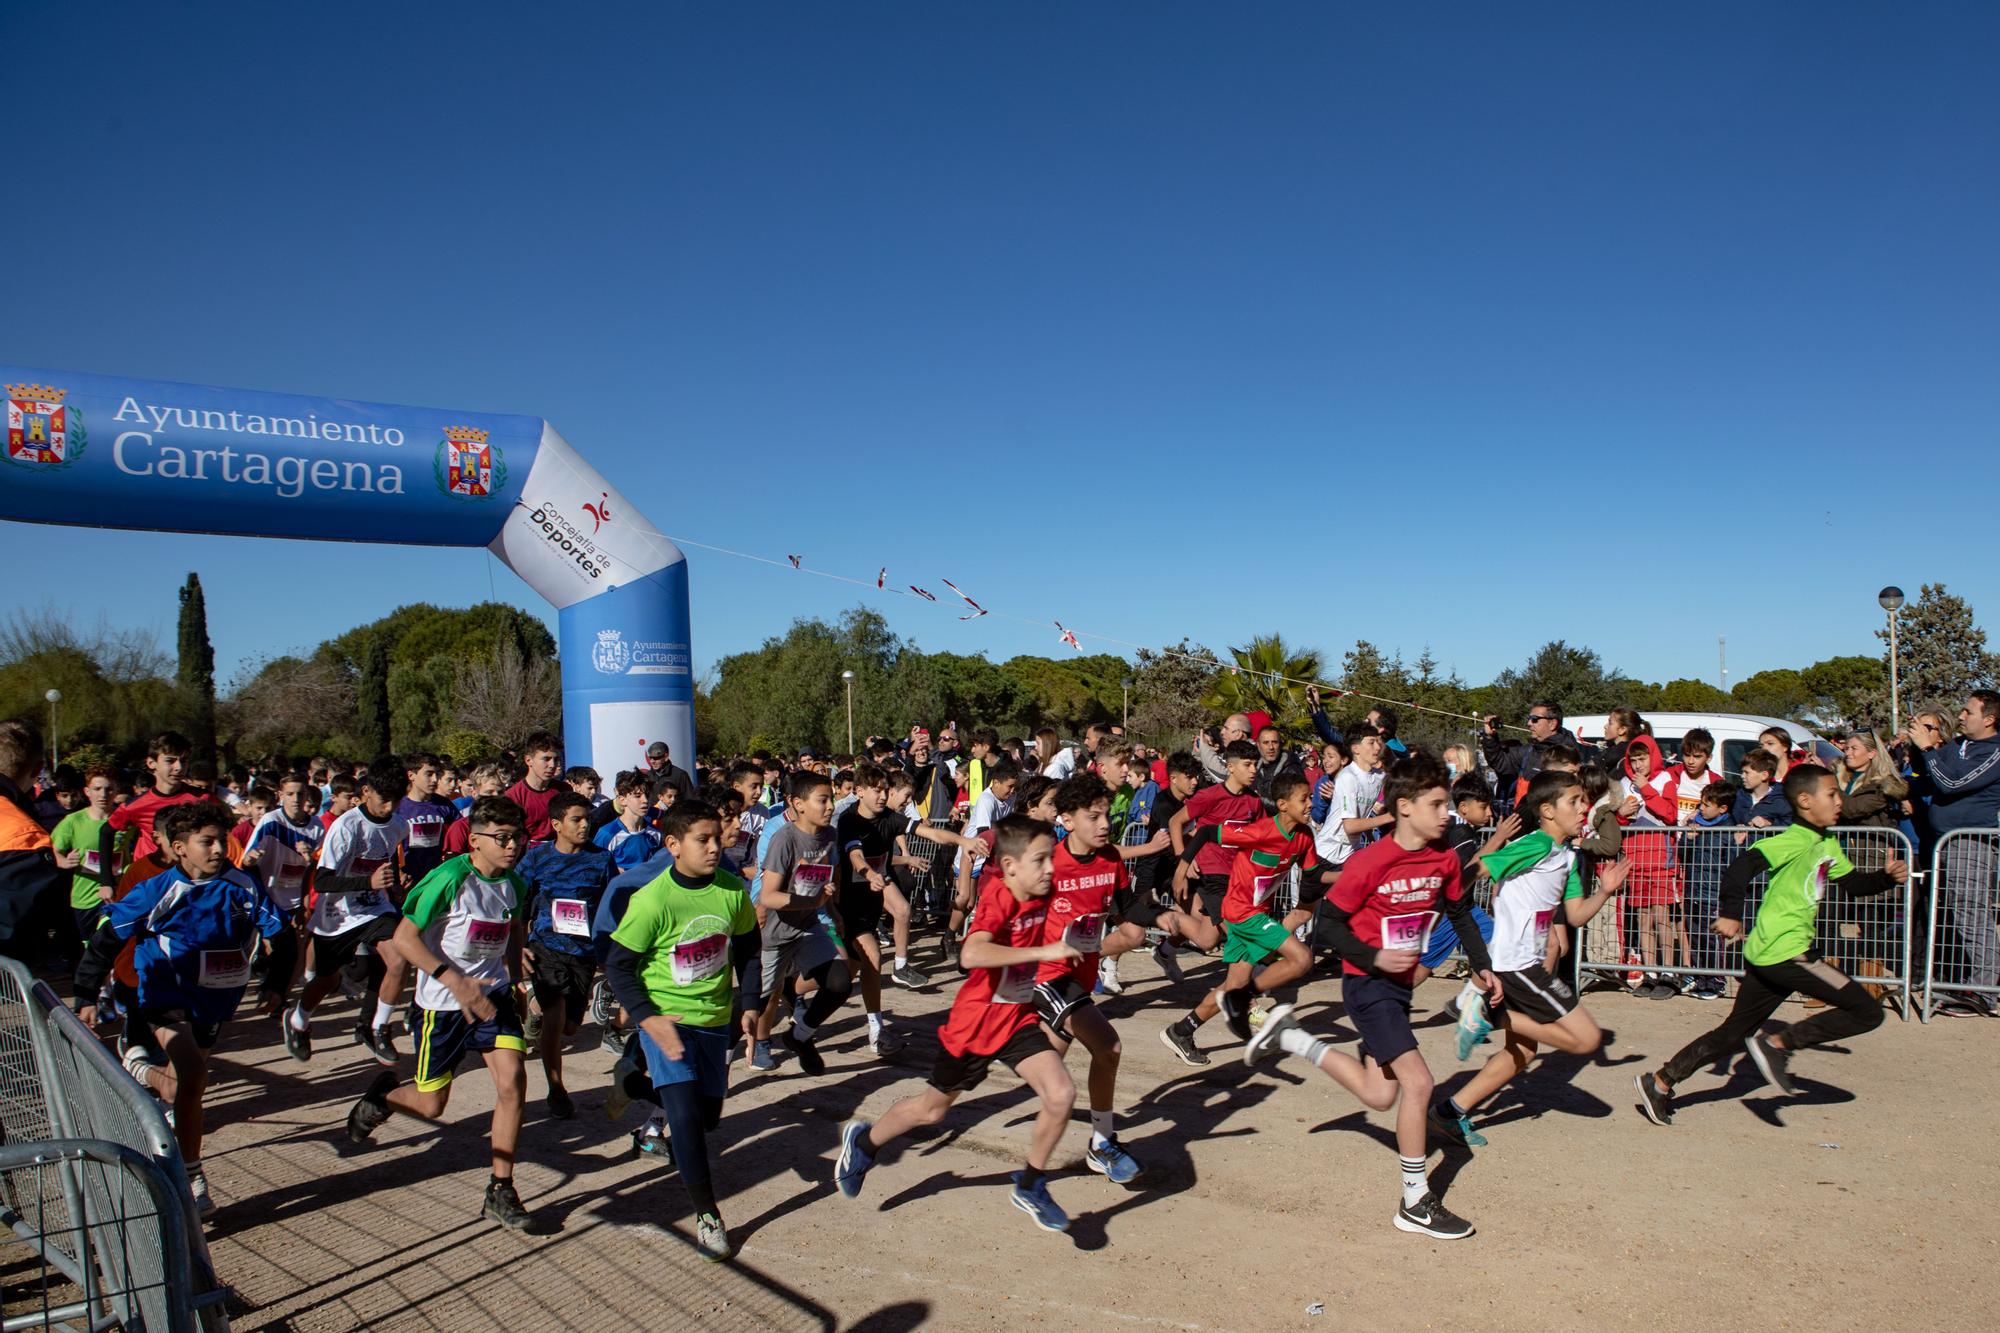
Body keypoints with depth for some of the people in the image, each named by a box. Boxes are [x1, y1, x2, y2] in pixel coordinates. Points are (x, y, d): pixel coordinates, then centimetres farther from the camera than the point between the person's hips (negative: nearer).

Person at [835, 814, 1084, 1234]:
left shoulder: (1040, 898, -6)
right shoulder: (998, 901, -27)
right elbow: (971, 954, -47)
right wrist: (1043, 951, -46)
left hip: (1019, 1018, 5)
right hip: (975, 1021, -5)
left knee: (1061, 1096, -14)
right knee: (932, 1108, 15)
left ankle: (1030, 1187, 10)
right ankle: (864, 1142, 44)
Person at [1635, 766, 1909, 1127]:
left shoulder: (1827, 845, 19)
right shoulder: (1795, 840, -13)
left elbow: (1853, 883, 29)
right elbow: (1745, 863, -26)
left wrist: (1887, 877, 10)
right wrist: (1731, 914, -33)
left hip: (1767, 955, 10)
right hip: (1785, 951, -10)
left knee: (1733, 1033, 12)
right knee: (1867, 1011, -5)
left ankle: (1659, 1082, 12)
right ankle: (1777, 1044, -6)